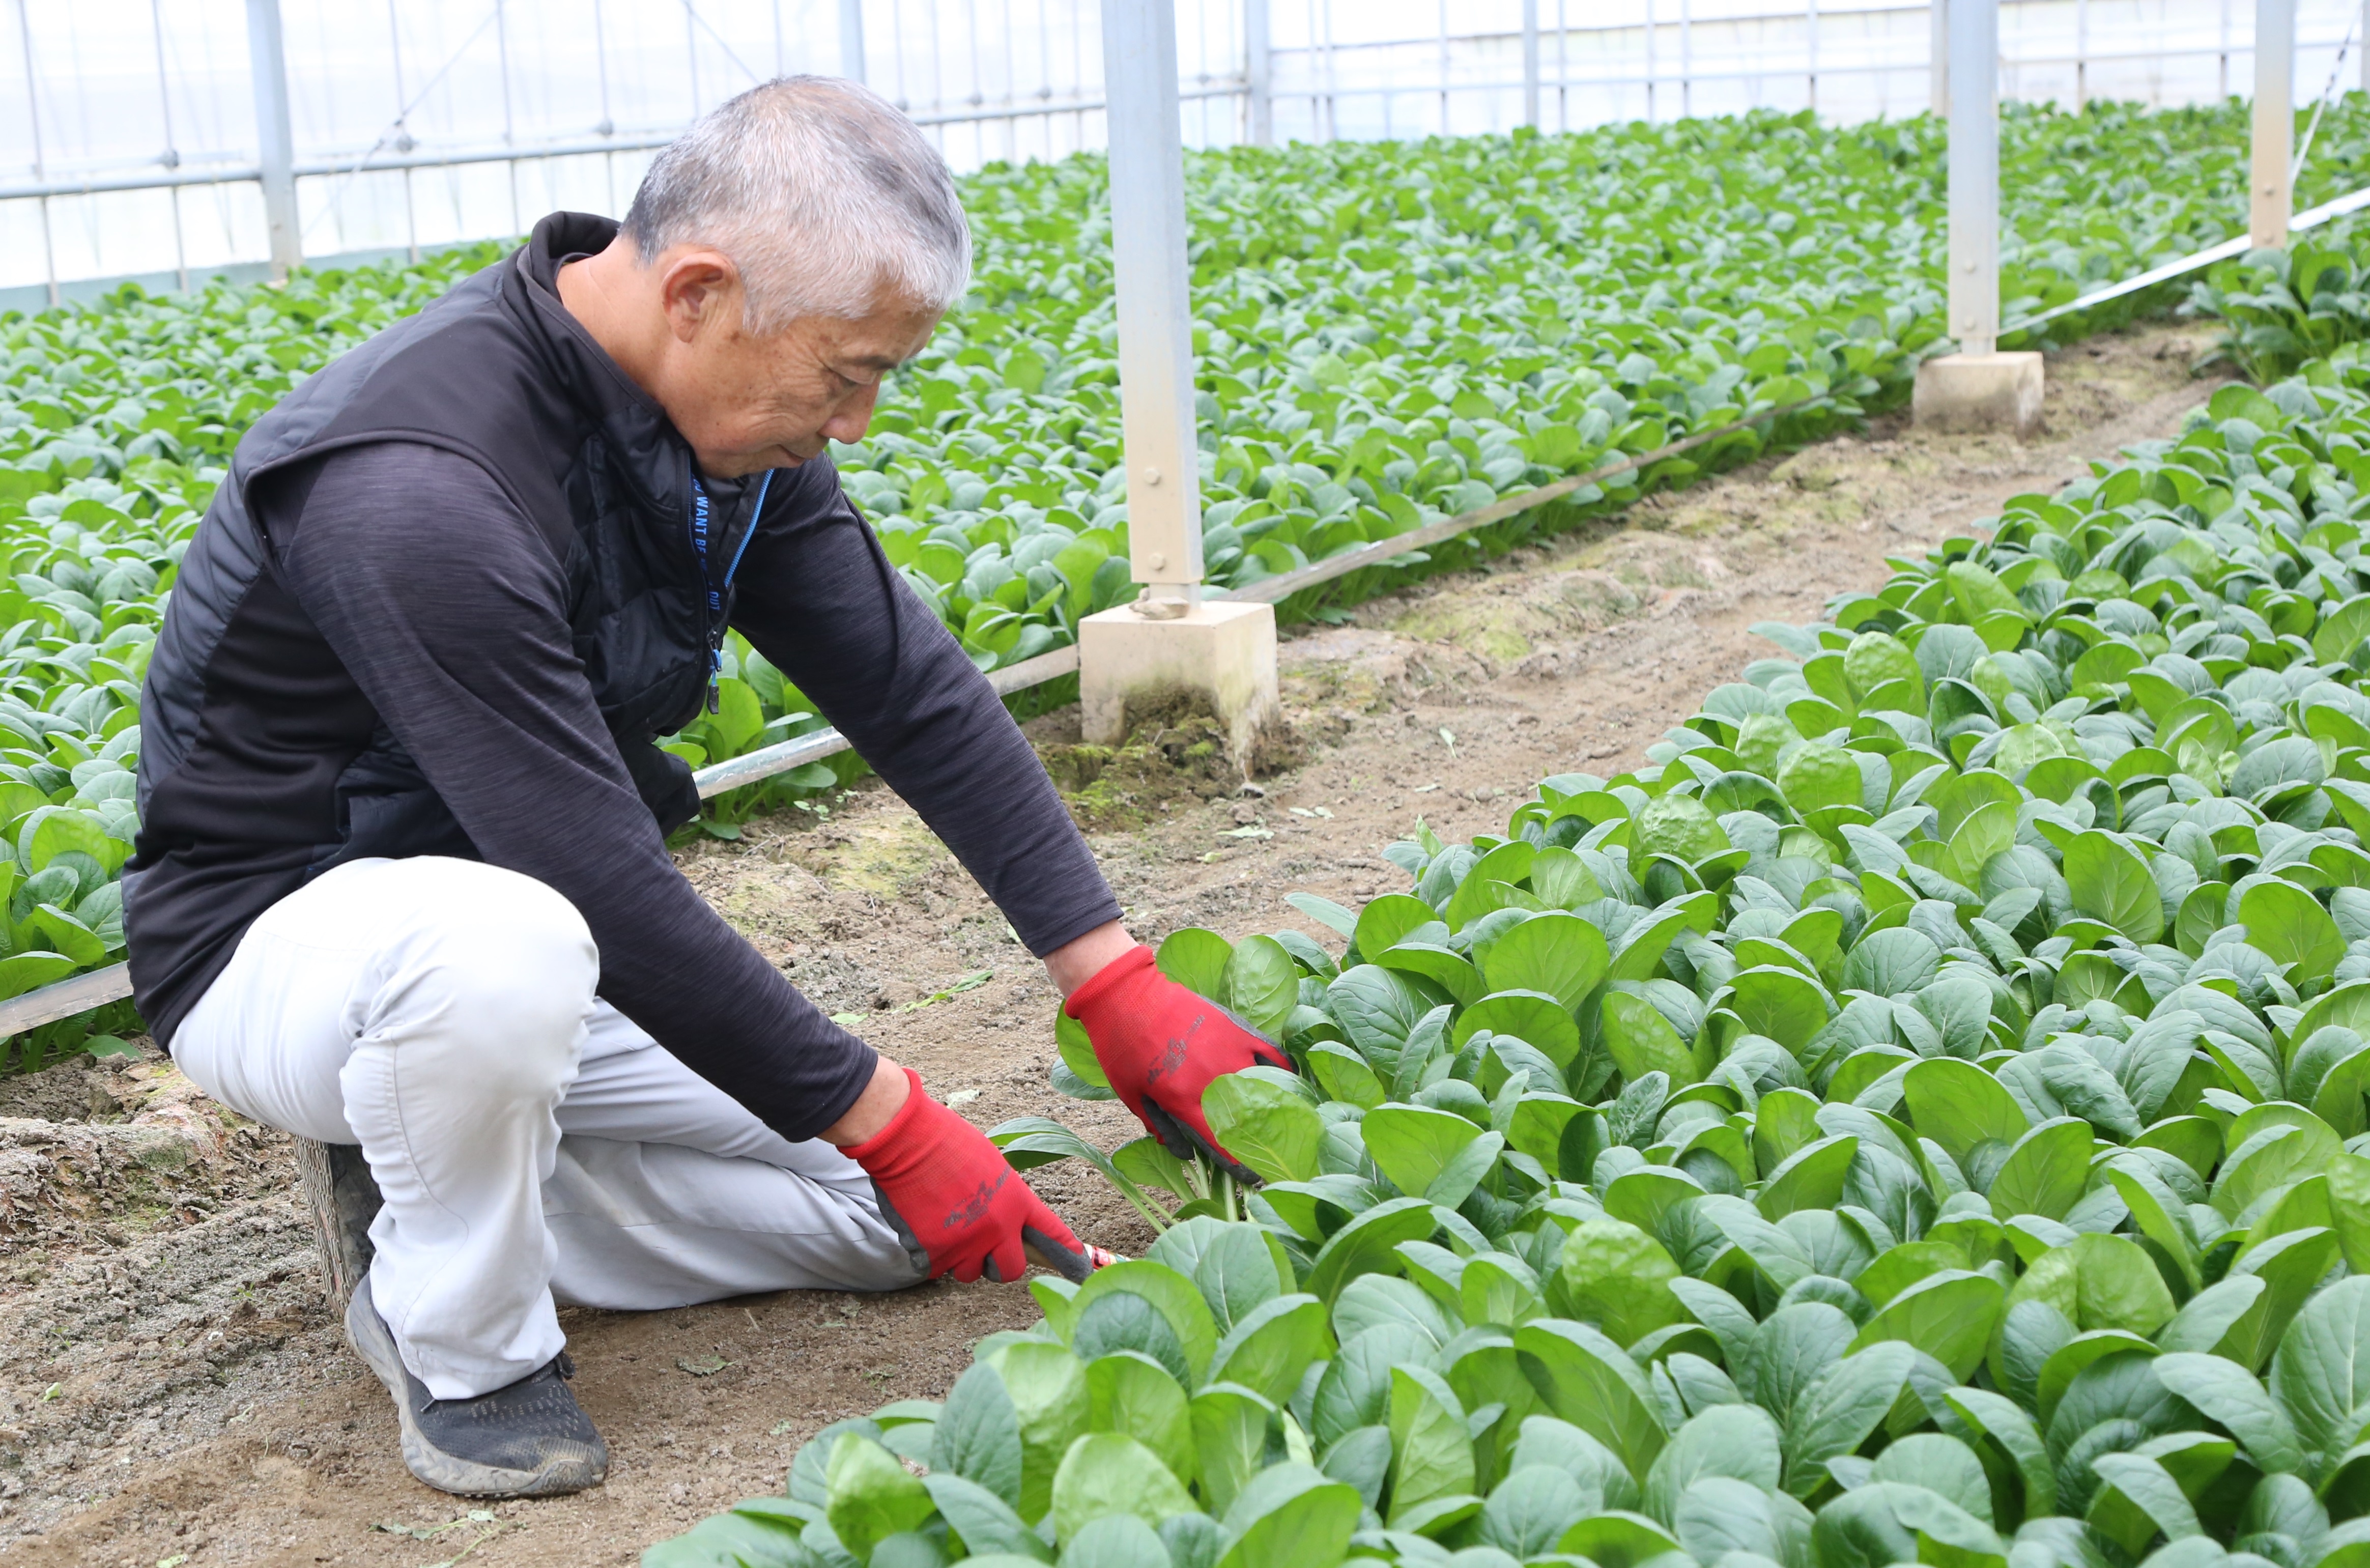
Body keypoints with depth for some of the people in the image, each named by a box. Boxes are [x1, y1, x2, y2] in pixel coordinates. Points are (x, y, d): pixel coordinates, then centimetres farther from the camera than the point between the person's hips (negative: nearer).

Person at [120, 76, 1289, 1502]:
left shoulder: (724, 419, -7)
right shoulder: (422, 489, -33)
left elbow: (912, 689, -3)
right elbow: (605, 889, -33)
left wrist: (1125, 993, -8)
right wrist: (886, 1123, -25)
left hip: (538, 929, 7)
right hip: (284, 941, -7)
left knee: (890, 1223, -1)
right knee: (504, 946, -43)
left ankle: (453, 1167, 13)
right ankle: (461, 1347, -12)